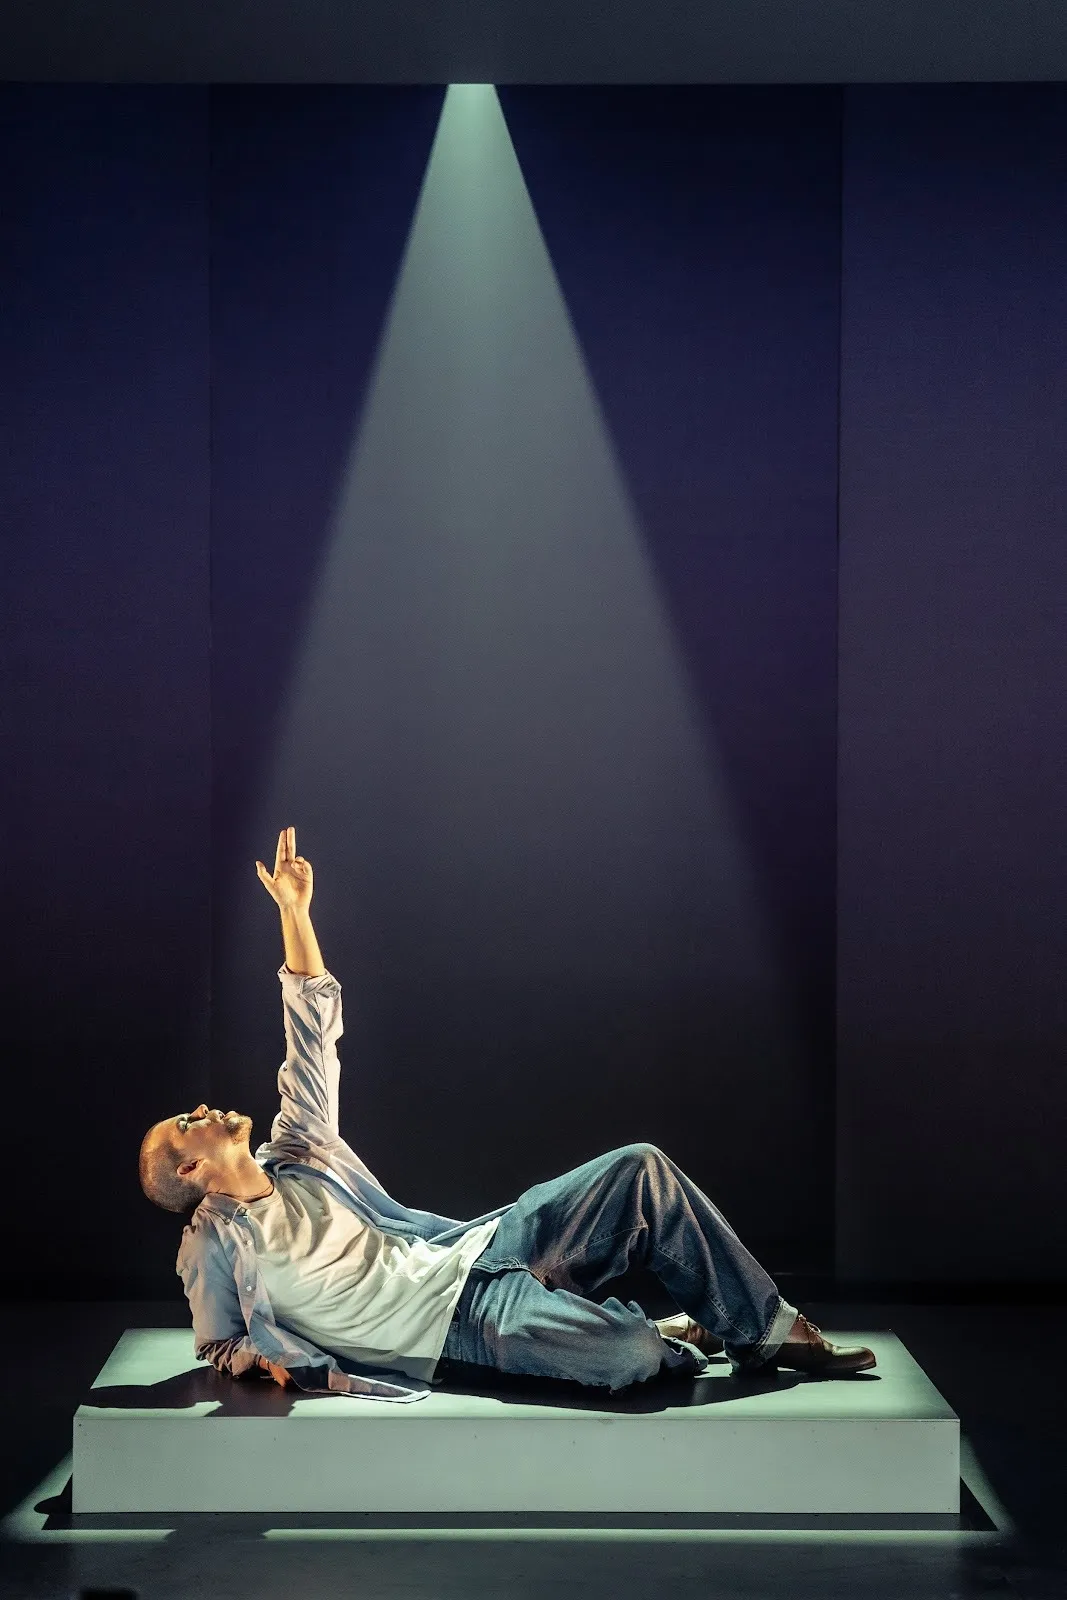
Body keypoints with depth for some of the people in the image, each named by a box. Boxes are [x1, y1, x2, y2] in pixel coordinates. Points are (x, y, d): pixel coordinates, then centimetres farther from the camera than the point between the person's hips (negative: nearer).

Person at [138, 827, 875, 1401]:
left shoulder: (295, 1158, 11)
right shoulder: (215, 1243, -4)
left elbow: (314, 1025, 11)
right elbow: (219, 1347, 6)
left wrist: (295, 911, 3)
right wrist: (271, 1359, -16)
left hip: (476, 1249, 8)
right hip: (460, 1318, -8)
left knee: (642, 1169, -8)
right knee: (628, 1356, -33)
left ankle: (766, 1328, 1)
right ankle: (678, 1338, 5)